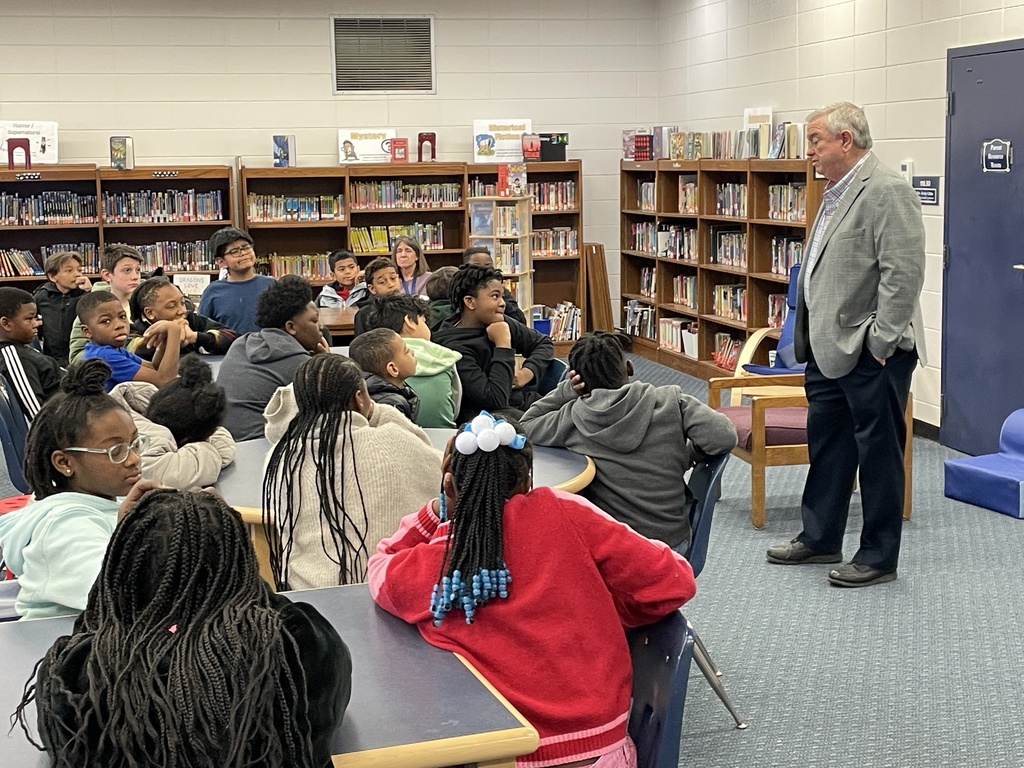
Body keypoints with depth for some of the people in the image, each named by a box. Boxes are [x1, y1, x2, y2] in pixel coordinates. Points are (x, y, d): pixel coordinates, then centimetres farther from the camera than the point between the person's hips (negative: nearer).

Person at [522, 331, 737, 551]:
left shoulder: (572, 419, -9)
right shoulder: (670, 401, -12)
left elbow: (525, 426, 8)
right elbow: (724, 437, -18)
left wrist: (565, 392, -1)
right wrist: (688, 455, 2)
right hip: (672, 542, 1)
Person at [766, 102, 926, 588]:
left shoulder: (886, 192, -16)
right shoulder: (837, 193, 15)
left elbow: (904, 273, -22)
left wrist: (880, 342, -20)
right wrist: (809, 336, 18)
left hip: (870, 354, -10)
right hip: (829, 348, 10)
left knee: (878, 452, 2)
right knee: (826, 444, 18)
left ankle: (879, 557, 12)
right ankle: (820, 539, 31)